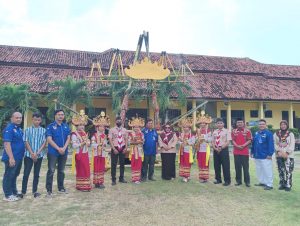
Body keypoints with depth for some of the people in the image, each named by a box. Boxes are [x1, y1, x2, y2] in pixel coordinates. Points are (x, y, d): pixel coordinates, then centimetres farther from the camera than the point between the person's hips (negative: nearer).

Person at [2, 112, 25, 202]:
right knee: (8, 176, 3)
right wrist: (11, 157, -24)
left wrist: (22, 154, 16)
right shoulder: (9, 129, -14)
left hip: (19, 157, 9)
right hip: (11, 158, -9)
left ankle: (14, 192, 29)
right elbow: (7, 144, -20)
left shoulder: (19, 129, 12)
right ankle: (7, 195, 13)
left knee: (15, 175, 18)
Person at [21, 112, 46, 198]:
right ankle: (23, 191, 13)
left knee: (36, 174, 9)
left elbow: (44, 143, -1)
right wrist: (32, 153, -11)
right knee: (26, 173, 1)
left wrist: (37, 153, -10)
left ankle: (34, 191, 18)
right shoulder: (28, 130, 1)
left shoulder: (43, 130, 2)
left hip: (39, 155, 1)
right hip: (28, 155, -1)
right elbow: (26, 142, -3)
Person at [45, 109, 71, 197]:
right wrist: (58, 148, -16)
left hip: (64, 152, 4)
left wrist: (64, 148, -11)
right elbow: (49, 139, -11)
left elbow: (68, 138, 4)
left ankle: (61, 188, 24)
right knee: (51, 171, -2)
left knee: (61, 171, 13)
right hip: (53, 152, -4)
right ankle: (49, 190, 5)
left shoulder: (66, 126, 9)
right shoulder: (50, 126, -4)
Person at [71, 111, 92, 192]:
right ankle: (81, 186, 12)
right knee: (81, 170, 1)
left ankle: (86, 185, 21)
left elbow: (88, 143, 17)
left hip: (85, 154, 7)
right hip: (79, 154, -7)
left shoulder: (84, 133, 12)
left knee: (87, 169, 11)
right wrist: (82, 143, -24)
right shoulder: (74, 134, -11)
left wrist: (88, 142, -5)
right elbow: (74, 145, -19)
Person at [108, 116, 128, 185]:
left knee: (122, 163, 11)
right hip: (115, 148, -3)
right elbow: (110, 140, -7)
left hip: (122, 148, 4)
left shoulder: (124, 130, 7)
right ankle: (113, 179, 11)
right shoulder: (112, 130, -3)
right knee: (114, 164, 1)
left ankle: (121, 178, 24)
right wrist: (114, 149, -15)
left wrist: (125, 147, -5)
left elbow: (126, 139, 8)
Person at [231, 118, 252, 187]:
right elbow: (233, 140, 6)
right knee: (237, 167, 7)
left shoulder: (247, 131, 1)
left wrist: (243, 145, -16)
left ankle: (247, 182, 9)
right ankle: (238, 181, 16)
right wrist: (237, 146, -11)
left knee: (246, 167, 1)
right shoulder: (233, 131, 9)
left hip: (245, 152, -3)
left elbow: (249, 140, -3)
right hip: (236, 152, 3)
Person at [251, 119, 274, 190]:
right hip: (257, 156, 7)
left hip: (265, 156, -7)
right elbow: (253, 143, 15)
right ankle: (262, 182, 30)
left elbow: (271, 144, -15)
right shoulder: (256, 133, 10)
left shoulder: (268, 133, -10)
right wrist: (252, 152, 13)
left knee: (267, 170, -2)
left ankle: (269, 184, 8)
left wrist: (270, 154, -18)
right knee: (259, 170, 16)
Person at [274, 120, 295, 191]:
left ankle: (288, 185, 1)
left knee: (288, 171, -6)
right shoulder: (276, 134, 9)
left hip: (288, 155, -2)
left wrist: (287, 153, -13)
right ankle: (282, 184, 14)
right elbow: (275, 144, 4)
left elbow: (292, 145, -3)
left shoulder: (291, 134, 4)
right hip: (279, 155, 2)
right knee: (281, 171, 6)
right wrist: (278, 151, -10)